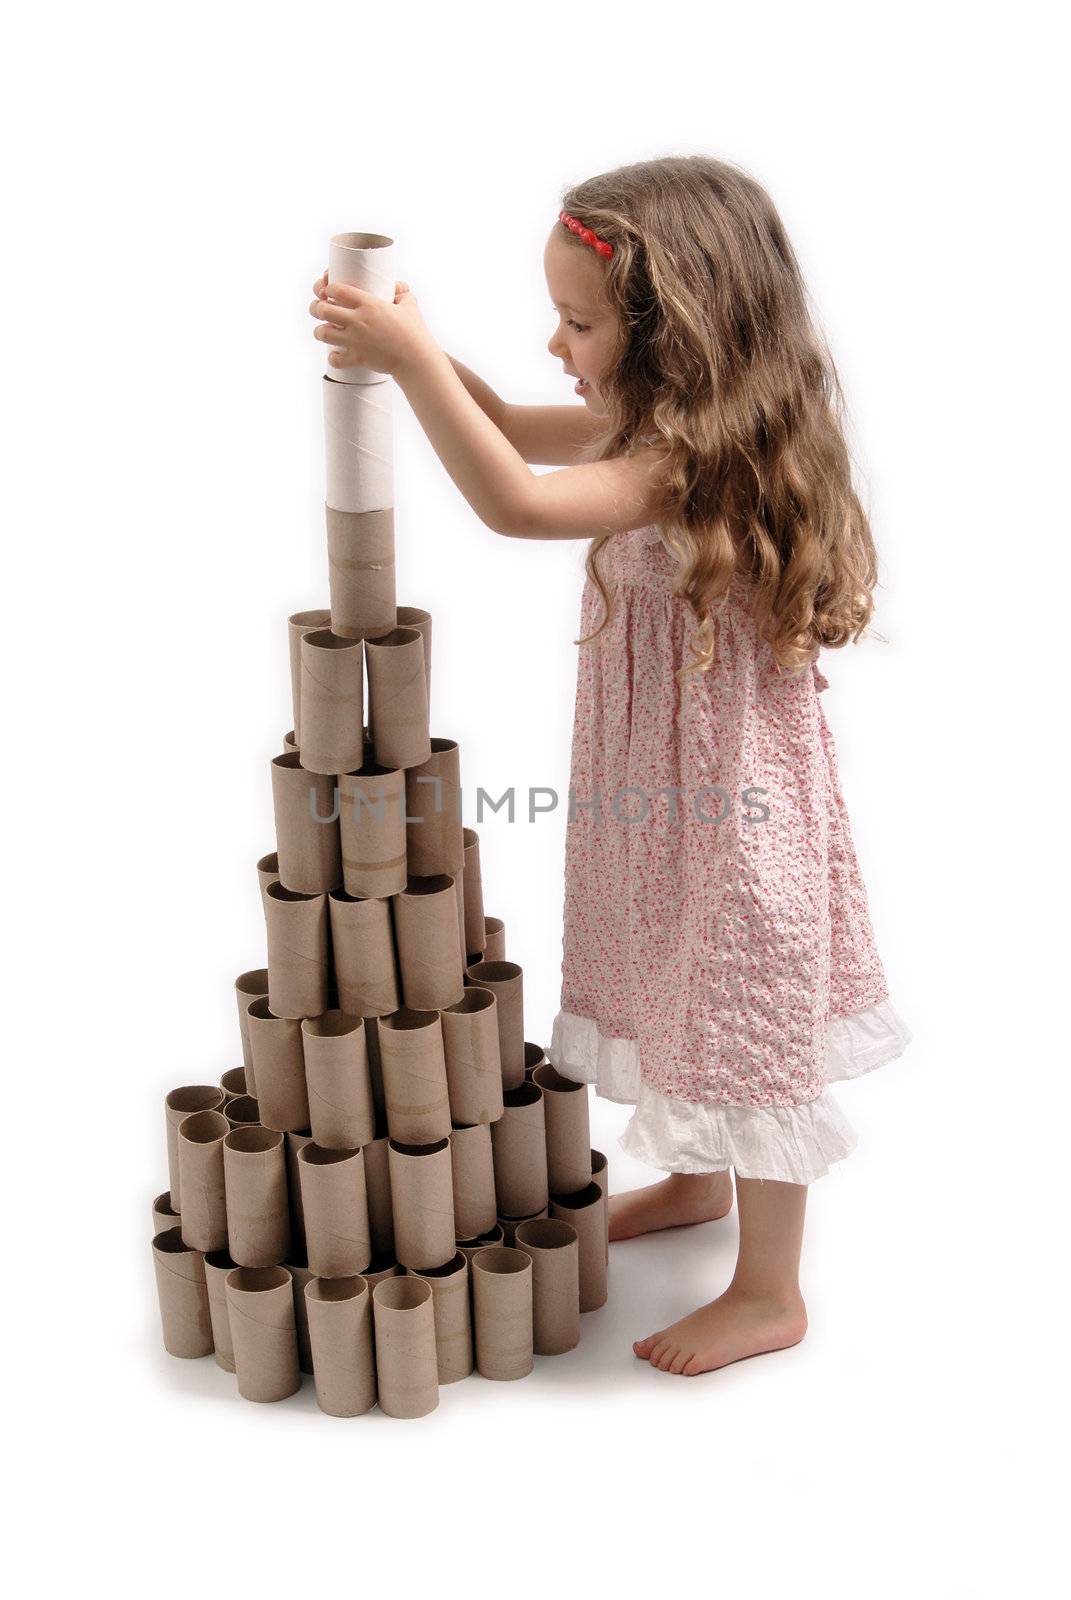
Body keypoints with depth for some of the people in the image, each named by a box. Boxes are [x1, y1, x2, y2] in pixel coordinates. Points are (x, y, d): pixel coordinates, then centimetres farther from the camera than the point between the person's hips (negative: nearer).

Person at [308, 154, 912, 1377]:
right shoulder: (660, 426, 3)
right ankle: (696, 1179, 49)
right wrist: (404, 347, -1)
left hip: (729, 802, -10)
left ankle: (768, 1290, 22)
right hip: (663, 788, 10)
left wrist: (412, 360, -32)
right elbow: (517, 433, 13)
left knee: (744, 1015, 5)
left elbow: (515, 504, -37)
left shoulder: (695, 461, -27)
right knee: (682, 991, 25)